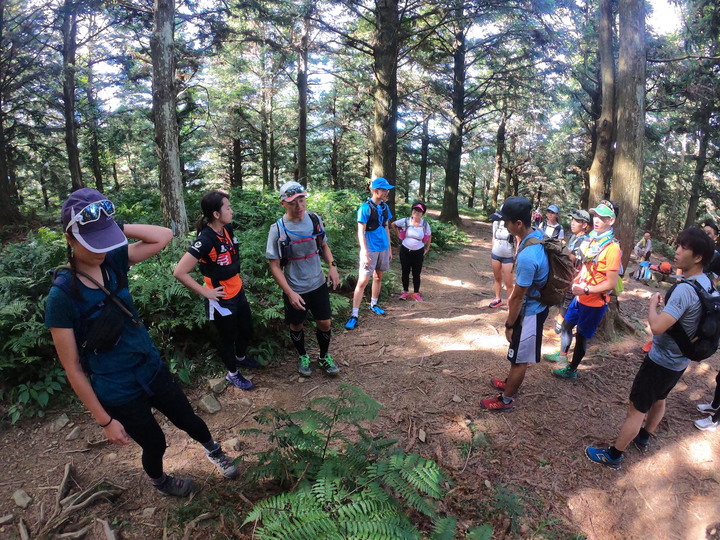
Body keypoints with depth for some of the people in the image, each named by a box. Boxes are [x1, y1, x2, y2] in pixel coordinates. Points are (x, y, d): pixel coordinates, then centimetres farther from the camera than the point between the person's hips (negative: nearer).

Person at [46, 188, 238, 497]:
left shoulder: (113, 261, -9)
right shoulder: (62, 294, -23)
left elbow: (164, 236, -11)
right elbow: (72, 367, -17)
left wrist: (117, 228, -21)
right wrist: (104, 420, -12)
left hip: (152, 368, 4)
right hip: (117, 392, -4)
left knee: (187, 420, 22)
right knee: (155, 443, 19)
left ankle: (213, 451, 54)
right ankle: (158, 481, 53)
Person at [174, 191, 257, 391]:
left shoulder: (227, 229, -4)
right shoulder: (205, 240, -28)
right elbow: (179, 273, -30)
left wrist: (237, 277, 11)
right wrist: (206, 292, -22)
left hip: (238, 291, 8)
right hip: (221, 299, -7)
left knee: (246, 328, 26)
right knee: (227, 336, 14)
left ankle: (241, 357, 55)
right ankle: (232, 374, 39)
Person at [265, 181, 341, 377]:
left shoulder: (315, 220, -7)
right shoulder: (277, 229, -18)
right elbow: (274, 266, -14)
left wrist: (332, 266, -8)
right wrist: (290, 292, -21)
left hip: (318, 284, 3)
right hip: (295, 289, -3)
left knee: (325, 323, 10)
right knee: (296, 325, 15)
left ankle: (324, 357, 36)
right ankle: (302, 357, 42)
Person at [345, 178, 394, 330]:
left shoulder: (385, 207, 6)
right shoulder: (365, 207, -13)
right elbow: (361, 232, -15)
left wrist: (389, 249, 15)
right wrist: (365, 254, -21)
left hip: (383, 248, 7)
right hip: (370, 250, -7)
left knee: (378, 277, 17)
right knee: (363, 281, -8)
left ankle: (373, 305, 35)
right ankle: (354, 315, -3)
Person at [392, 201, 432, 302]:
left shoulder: (425, 224, -8)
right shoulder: (405, 221, -10)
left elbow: (429, 237, 8)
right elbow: (393, 224, 7)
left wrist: (427, 249, 9)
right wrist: (399, 235, 3)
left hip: (418, 252, 0)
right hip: (405, 251, 0)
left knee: (416, 273, 7)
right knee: (405, 272, 10)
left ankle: (416, 293, 20)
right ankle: (405, 292, 24)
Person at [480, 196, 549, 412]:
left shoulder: (527, 256, -35)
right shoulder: (537, 234, -5)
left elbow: (518, 297, -23)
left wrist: (509, 325, -11)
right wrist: (512, 297, 20)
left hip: (529, 312, -9)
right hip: (534, 305, 9)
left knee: (519, 359, 10)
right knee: (517, 355, 28)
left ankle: (505, 400, 29)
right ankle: (510, 383, 48)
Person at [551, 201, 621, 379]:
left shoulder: (612, 248, -22)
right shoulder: (592, 240, 1)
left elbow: (611, 284, -22)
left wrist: (586, 290, -25)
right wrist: (577, 280, 4)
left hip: (595, 302, -7)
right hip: (580, 296, 7)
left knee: (582, 335, 9)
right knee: (566, 324, 21)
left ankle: (572, 370, 27)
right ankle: (562, 354, 44)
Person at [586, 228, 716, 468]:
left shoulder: (685, 289, -31)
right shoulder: (706, 283, 0)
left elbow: (657, 327, -35)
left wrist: (653, 304, -19)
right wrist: (666, 304, 1)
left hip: (661, 361, -9)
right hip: (679, 360, 9)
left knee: (636, 408, 4)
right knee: (658, 400, 28)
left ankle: (613, 455, 18)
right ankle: (643, 438, 50)